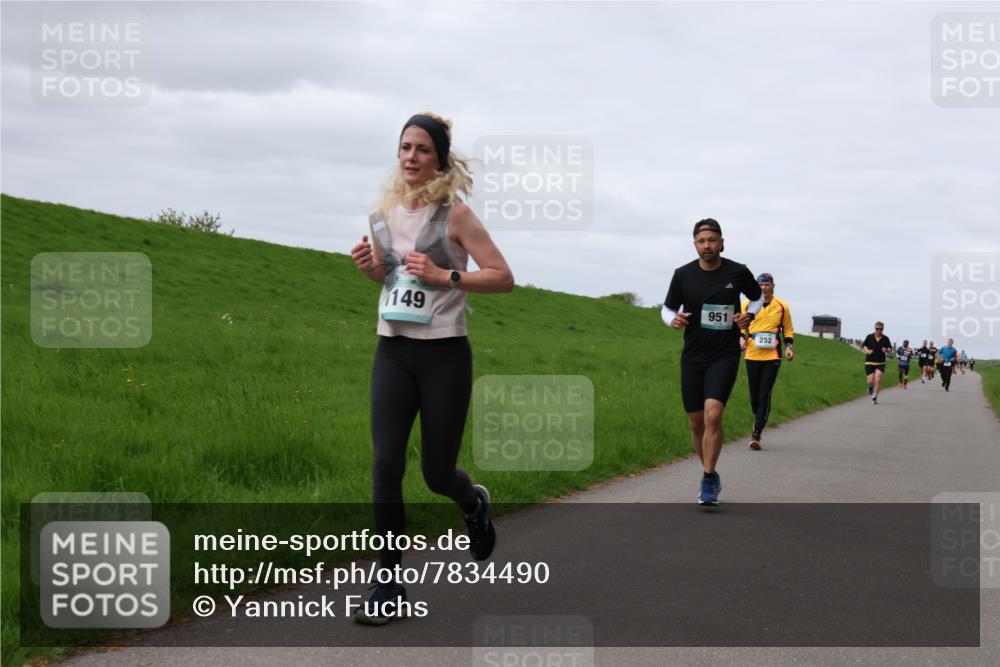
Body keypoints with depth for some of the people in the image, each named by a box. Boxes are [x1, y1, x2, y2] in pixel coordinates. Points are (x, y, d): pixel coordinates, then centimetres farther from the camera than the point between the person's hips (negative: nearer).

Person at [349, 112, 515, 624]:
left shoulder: (454, 213, -8)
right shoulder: (385, 210, 6)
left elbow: (503, 278, -9)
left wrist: (445, 276, -19)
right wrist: (370, 266, 1)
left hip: (444, 353, -4)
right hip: (392, 351, 4)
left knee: (437, 473, 4)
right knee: (386, 466, -7)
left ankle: (474, 503, 42)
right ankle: (390, 585, 2)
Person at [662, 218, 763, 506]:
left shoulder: (738, 272, -5)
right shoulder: (683, 275, -3)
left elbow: (757, 297, 15)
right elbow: (667, 309, 9)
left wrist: (749, 315, -5)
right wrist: (673, 319, -14)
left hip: (725, 356, -3)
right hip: (692, 358, 3)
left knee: (713, 415, -21)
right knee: (696, 423, 7)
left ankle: (708, 482, -9)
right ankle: (711, 474, 30)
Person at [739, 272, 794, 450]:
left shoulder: (782, 307, 5)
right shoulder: (747, 305, 4)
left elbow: (788, 330, 16)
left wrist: (788, 346, 1)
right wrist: (741, 338, -5)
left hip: (772, 356, -1)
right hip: (752, 355, 1)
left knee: (765, 395, -9)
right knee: (754, 395, 4)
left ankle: (756, 434, -9)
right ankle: (758, 419, 35)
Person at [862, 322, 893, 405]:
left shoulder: (885, 339, 2)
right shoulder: (869, 337, 0)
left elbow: (890, 349, 10)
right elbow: (863, 345, 11)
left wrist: (886, 350, -12)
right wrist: (867, 350, -9)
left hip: (880, 363, 0)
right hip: (869, 362, 0)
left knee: (878, 380, -14)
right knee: (870, 381, -5)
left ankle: (874, 397, 0)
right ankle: (871, 387, 33)